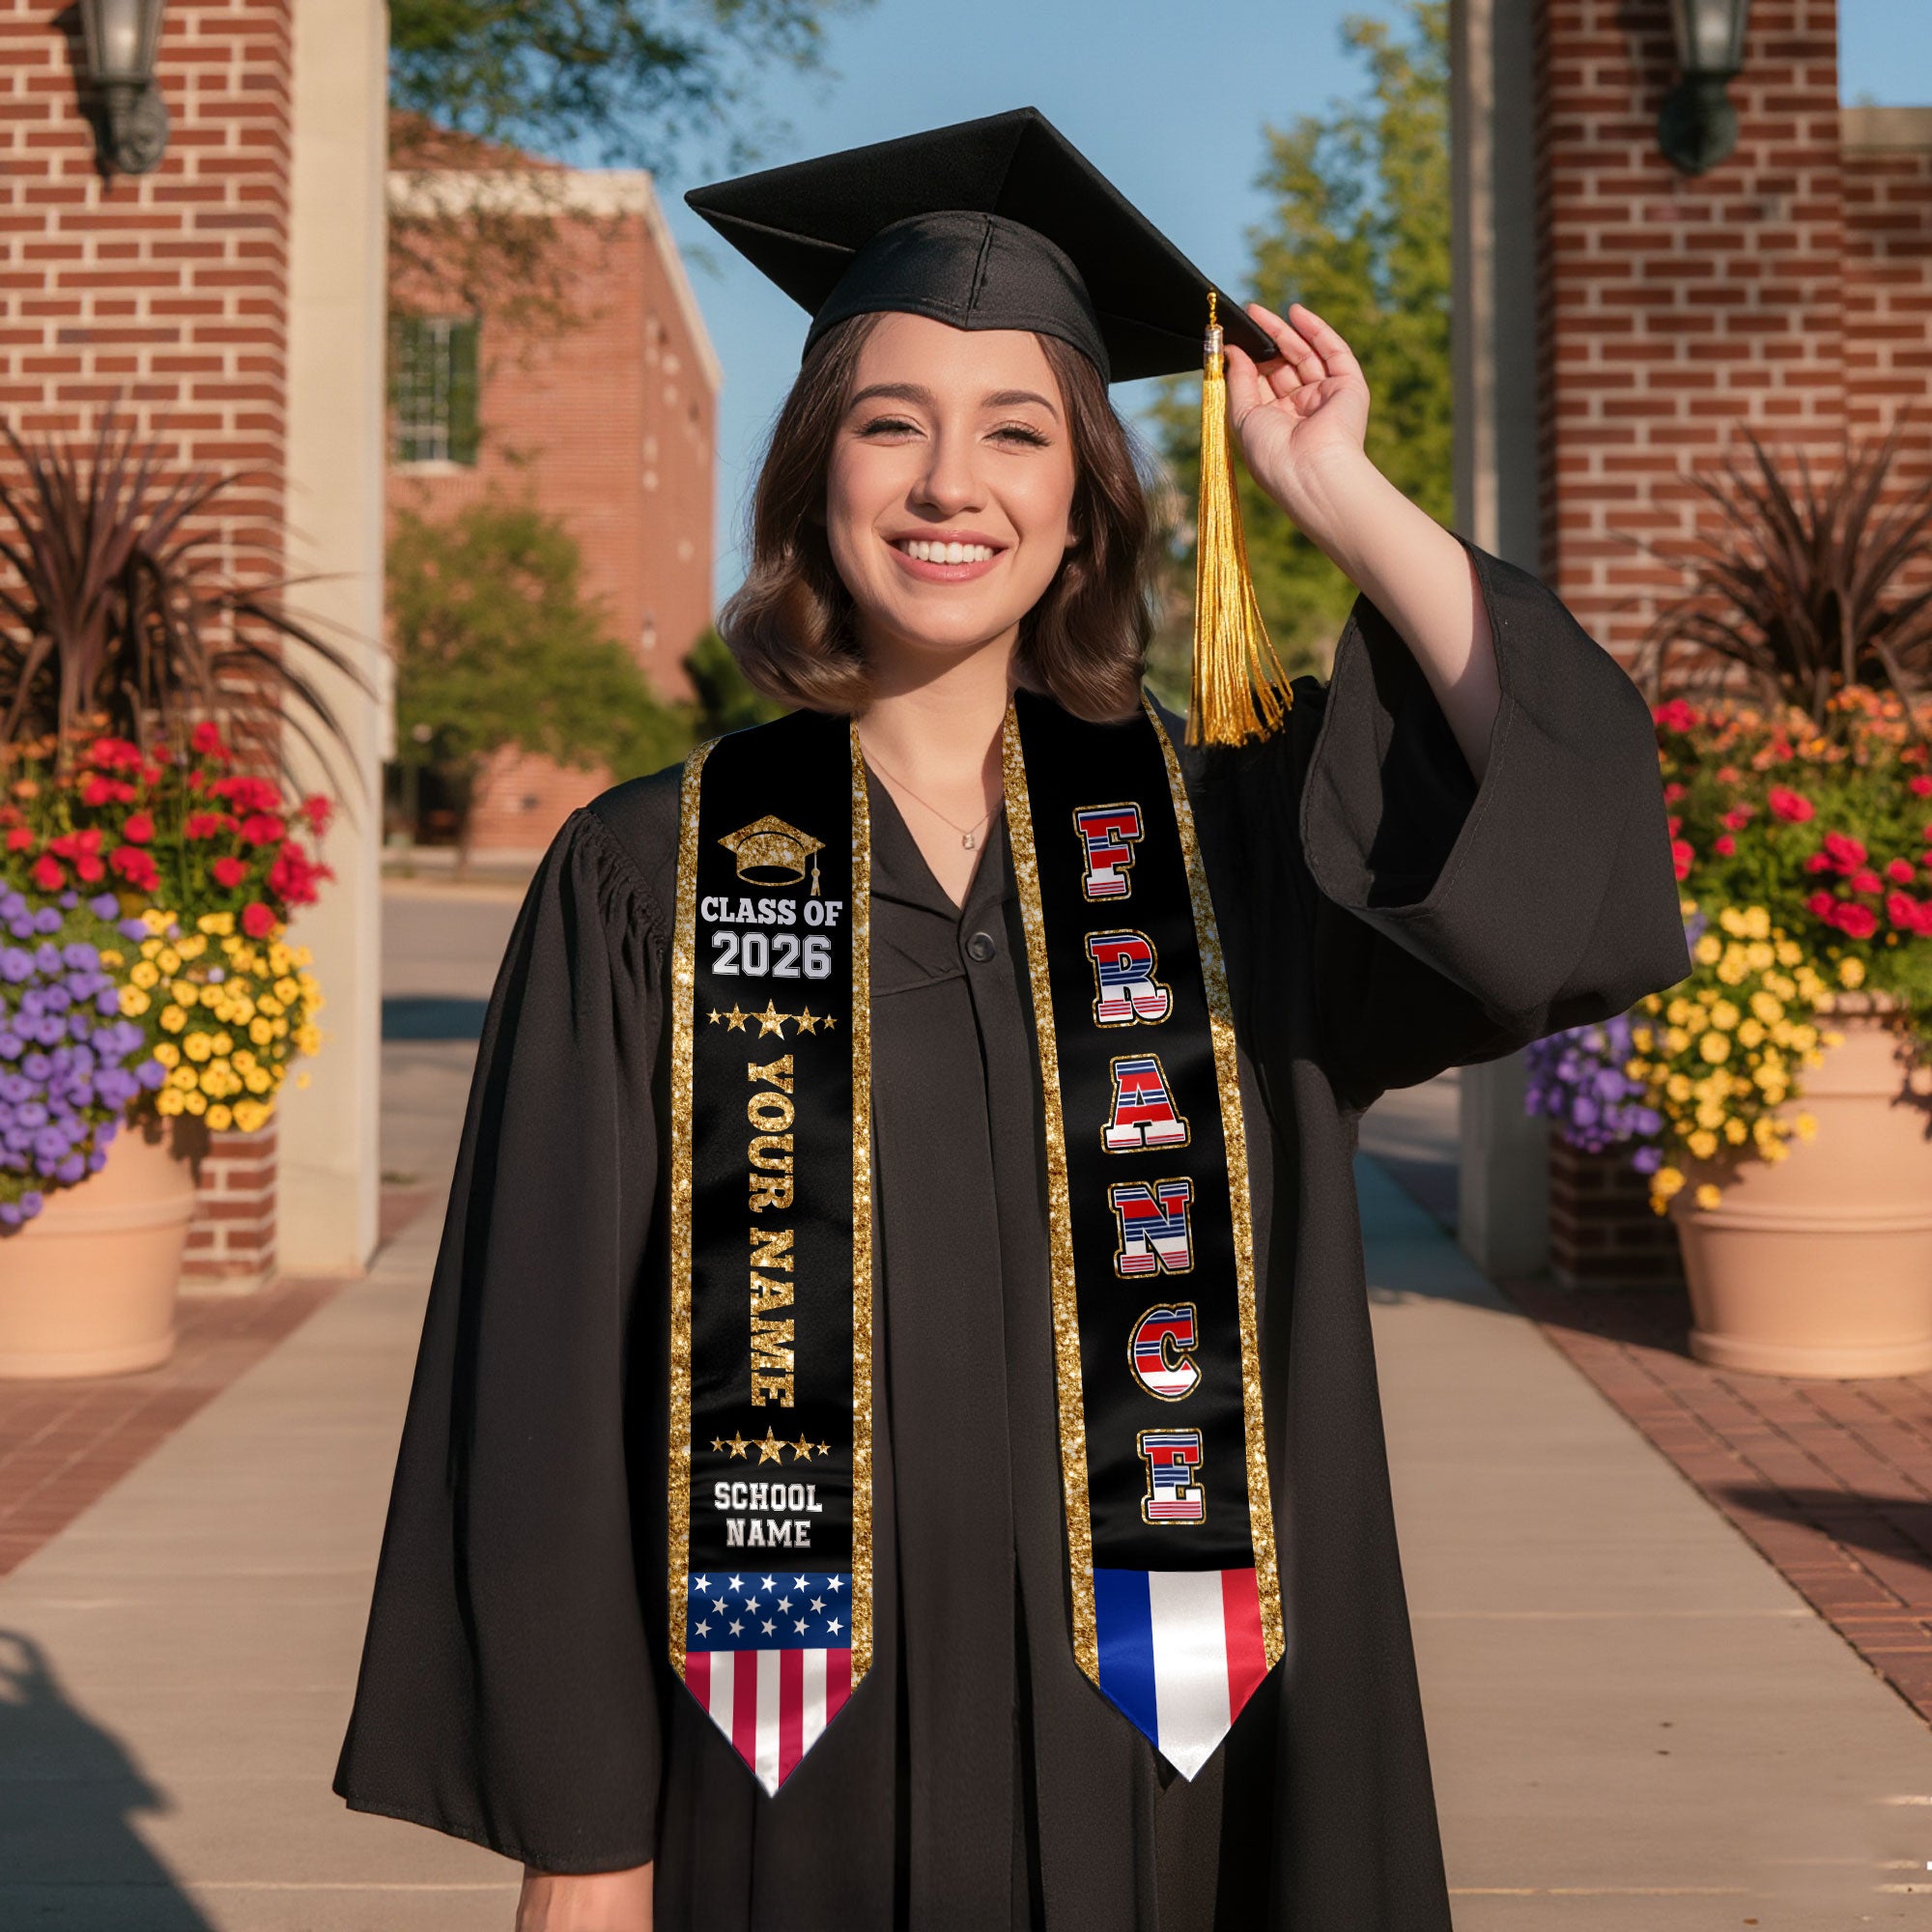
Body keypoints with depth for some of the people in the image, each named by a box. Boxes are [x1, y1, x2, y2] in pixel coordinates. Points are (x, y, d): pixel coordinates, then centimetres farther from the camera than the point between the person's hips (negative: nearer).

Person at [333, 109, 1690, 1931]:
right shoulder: (648, 879, -3)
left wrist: (1338, 494, -10)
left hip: (1150, 1759, 2)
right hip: (795, 1785, -1)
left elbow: (1575, 835, -14)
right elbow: (550, 1378, -4)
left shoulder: (1222, 839, 2)